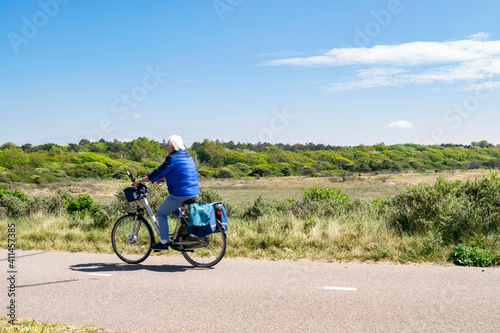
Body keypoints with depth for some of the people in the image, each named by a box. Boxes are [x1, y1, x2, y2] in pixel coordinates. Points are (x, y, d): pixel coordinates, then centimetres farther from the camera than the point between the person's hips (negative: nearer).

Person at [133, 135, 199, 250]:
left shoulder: (172, 159, -14)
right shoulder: (187, 156, 14)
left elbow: (158, 173, -12)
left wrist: (140, 180, -3)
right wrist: (162, 179, 29)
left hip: (180, 194, -9)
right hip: (194, 193, 9)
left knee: (161, 213, 7)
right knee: (173, 209, 33)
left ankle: (164, 242, 8)